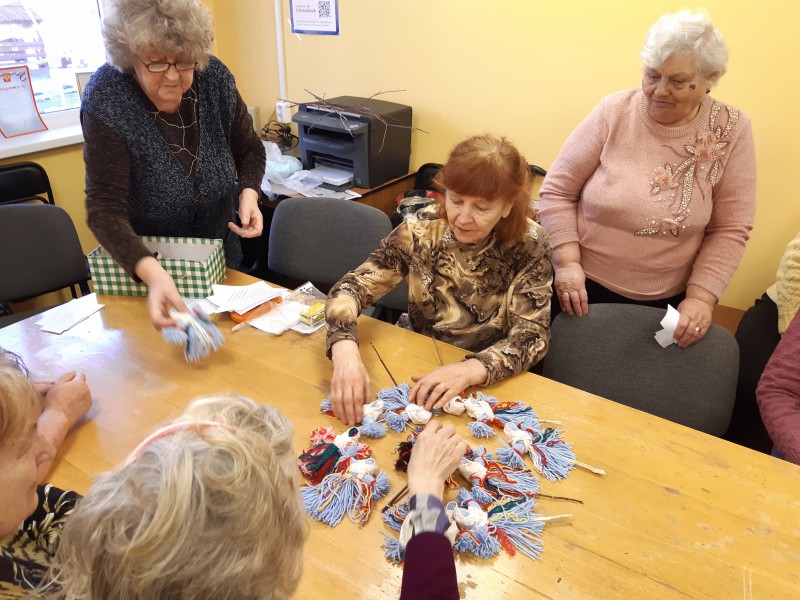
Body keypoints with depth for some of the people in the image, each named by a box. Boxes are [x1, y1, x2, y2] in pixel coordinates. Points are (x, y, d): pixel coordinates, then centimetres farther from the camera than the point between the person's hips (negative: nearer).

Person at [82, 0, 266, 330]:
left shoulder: (215, 79, -16)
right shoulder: (106, 102, -26)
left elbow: (249, 150, -1)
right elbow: (106, 210, -30)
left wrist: (249, 193, -23)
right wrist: (152, 273, -47)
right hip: (140, 263, -2)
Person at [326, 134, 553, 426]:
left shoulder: (528, 245, -15)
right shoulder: (421, 230, -13)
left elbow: (533, 334, -17)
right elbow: (352, 287, -16)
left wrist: (469, 370, -35)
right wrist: (345, 351, -36)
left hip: (492, 383, -1)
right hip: (417, 366, 2)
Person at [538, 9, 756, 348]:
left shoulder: (731, 131, -6)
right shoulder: (614, 112, -9)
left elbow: (730, 230, -3)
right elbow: (557, 191, -7)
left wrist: (700, 297, -13)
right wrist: (567, 263, -15)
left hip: (665, 302, 1)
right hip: (582, 285, 0)